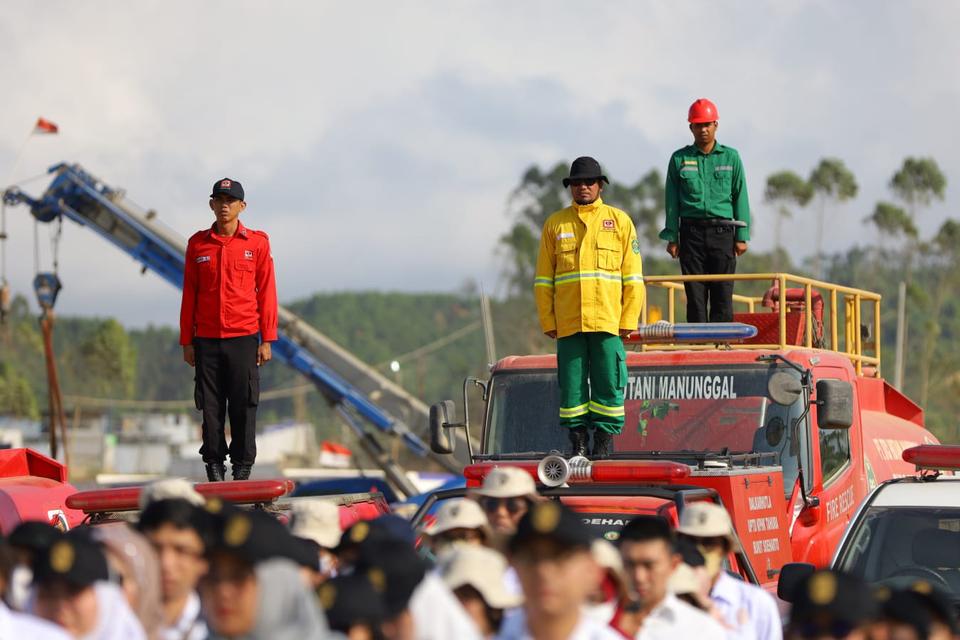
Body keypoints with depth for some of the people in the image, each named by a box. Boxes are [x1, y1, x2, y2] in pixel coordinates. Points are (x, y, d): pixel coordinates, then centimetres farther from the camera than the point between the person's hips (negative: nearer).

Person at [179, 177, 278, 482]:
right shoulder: (197, 244, 8)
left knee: (244, 406, -2)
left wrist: (267, 340, -1)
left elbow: (266, 293, 3)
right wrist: (187, 341, 6)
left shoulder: (257, 243, 4)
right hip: (207, 340, 1)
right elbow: (189, 294, 10)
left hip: (244, 338, -1)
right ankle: (214, 465, 8)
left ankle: (243, 467, 4)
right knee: (210, 407, 2)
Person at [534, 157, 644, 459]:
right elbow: (543, 279, 12)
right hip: (568, 323, 1)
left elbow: (633, 277, 7)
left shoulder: (620, 221, 9)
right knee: (571, 384, 0)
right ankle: (577, 441, 6)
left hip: (608, 321, -1)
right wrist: (547, 321, 4)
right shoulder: (555, 224, 12)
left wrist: (628, 319, -1)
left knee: (608, 383, -4)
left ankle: (605, 441, 1)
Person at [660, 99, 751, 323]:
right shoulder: (679, 159, 7)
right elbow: (672, 201, 8)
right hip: (691, 230, 0)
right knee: (695, 295, -1)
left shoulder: (730, 157, 8)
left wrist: (742, 236, 0)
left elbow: (740, 197, 7)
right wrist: (672, 237, 1)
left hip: (722, 231, 0)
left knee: (723, 294, -4)